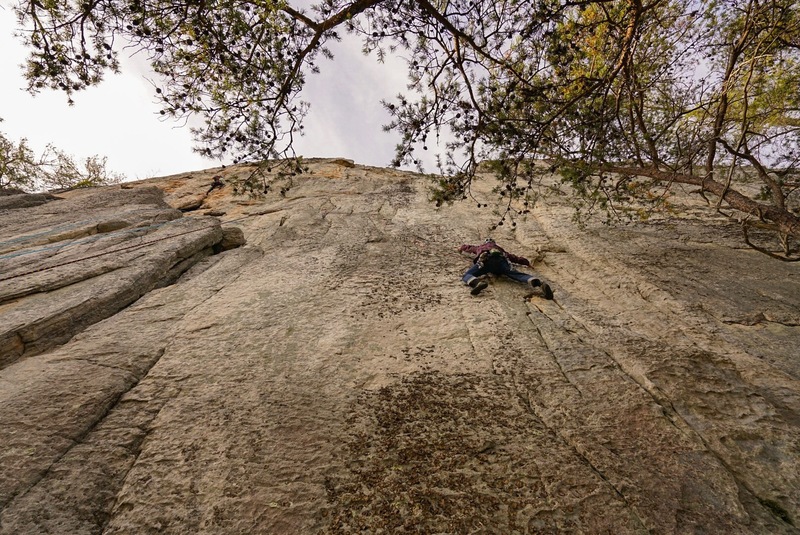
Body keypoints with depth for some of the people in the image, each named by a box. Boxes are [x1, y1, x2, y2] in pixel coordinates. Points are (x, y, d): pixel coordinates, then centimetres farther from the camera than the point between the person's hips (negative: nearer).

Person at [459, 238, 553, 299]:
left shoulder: (479, 247, 44)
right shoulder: (499, 248, 45)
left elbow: (466, 247, 60)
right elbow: (514, 257, 35)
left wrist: (461, 249, 82)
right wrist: (527, 262, 41)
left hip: (486, 259, -2)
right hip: (501, 260, 2)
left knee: (467, 276, -11)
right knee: (519, 275, -9)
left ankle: (478, 283, -48)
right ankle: (541, 283, -37)